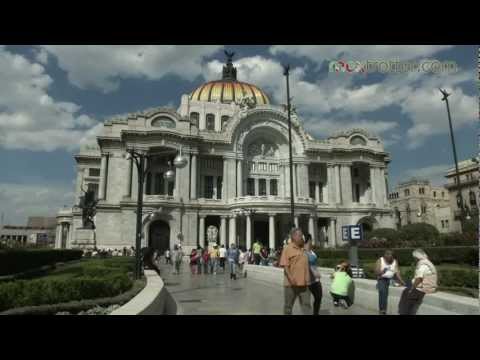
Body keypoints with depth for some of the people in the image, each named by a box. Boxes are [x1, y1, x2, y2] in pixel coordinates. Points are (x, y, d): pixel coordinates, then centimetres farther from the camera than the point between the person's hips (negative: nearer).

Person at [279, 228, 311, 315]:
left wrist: (308, 278, 17)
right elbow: (285, 265, -15)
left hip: (303, 283, 6)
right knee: (288, 306, 8)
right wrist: (290, 278, -24)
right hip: (291, 283, -6)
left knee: (306, 304, 6)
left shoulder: (302, 248, 12)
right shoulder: (288, 248, -9)